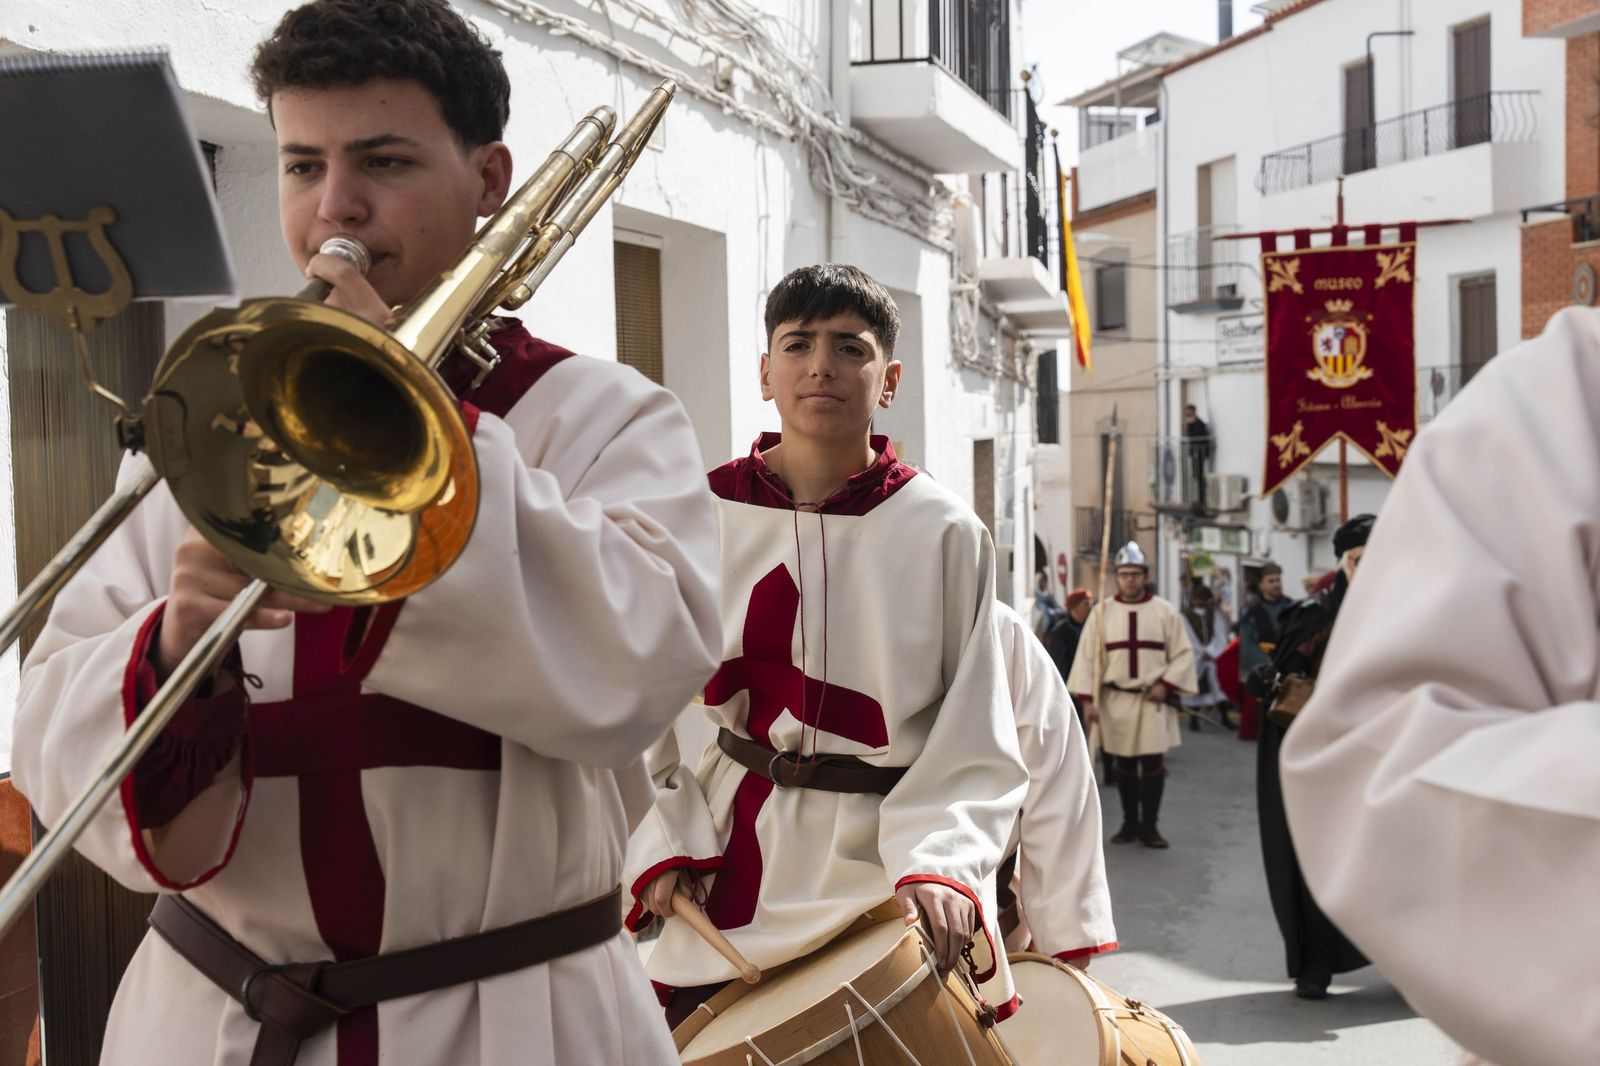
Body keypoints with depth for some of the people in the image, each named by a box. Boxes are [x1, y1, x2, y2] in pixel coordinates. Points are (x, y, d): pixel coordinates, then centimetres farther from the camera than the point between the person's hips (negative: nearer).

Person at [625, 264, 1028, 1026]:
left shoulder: (944, 532, -6)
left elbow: (975, 735, -6)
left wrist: (940, 864, -20)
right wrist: (663, 848, -7)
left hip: (885, 867, -1)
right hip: (734, 857, 1)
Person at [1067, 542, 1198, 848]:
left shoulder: (1165, 611, 1)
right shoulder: (1101, 612, 1)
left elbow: (1183, 653, 4)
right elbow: (1087, 656, -1)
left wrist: (1165, 684, -9)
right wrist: (1087, 699, -7)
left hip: (1153, 700, -1)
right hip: (1115, 700, 1)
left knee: (1153, 763, -3)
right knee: (1124, 765, 8)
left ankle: (1149, 826, 8)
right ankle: (1129, 823, 19)